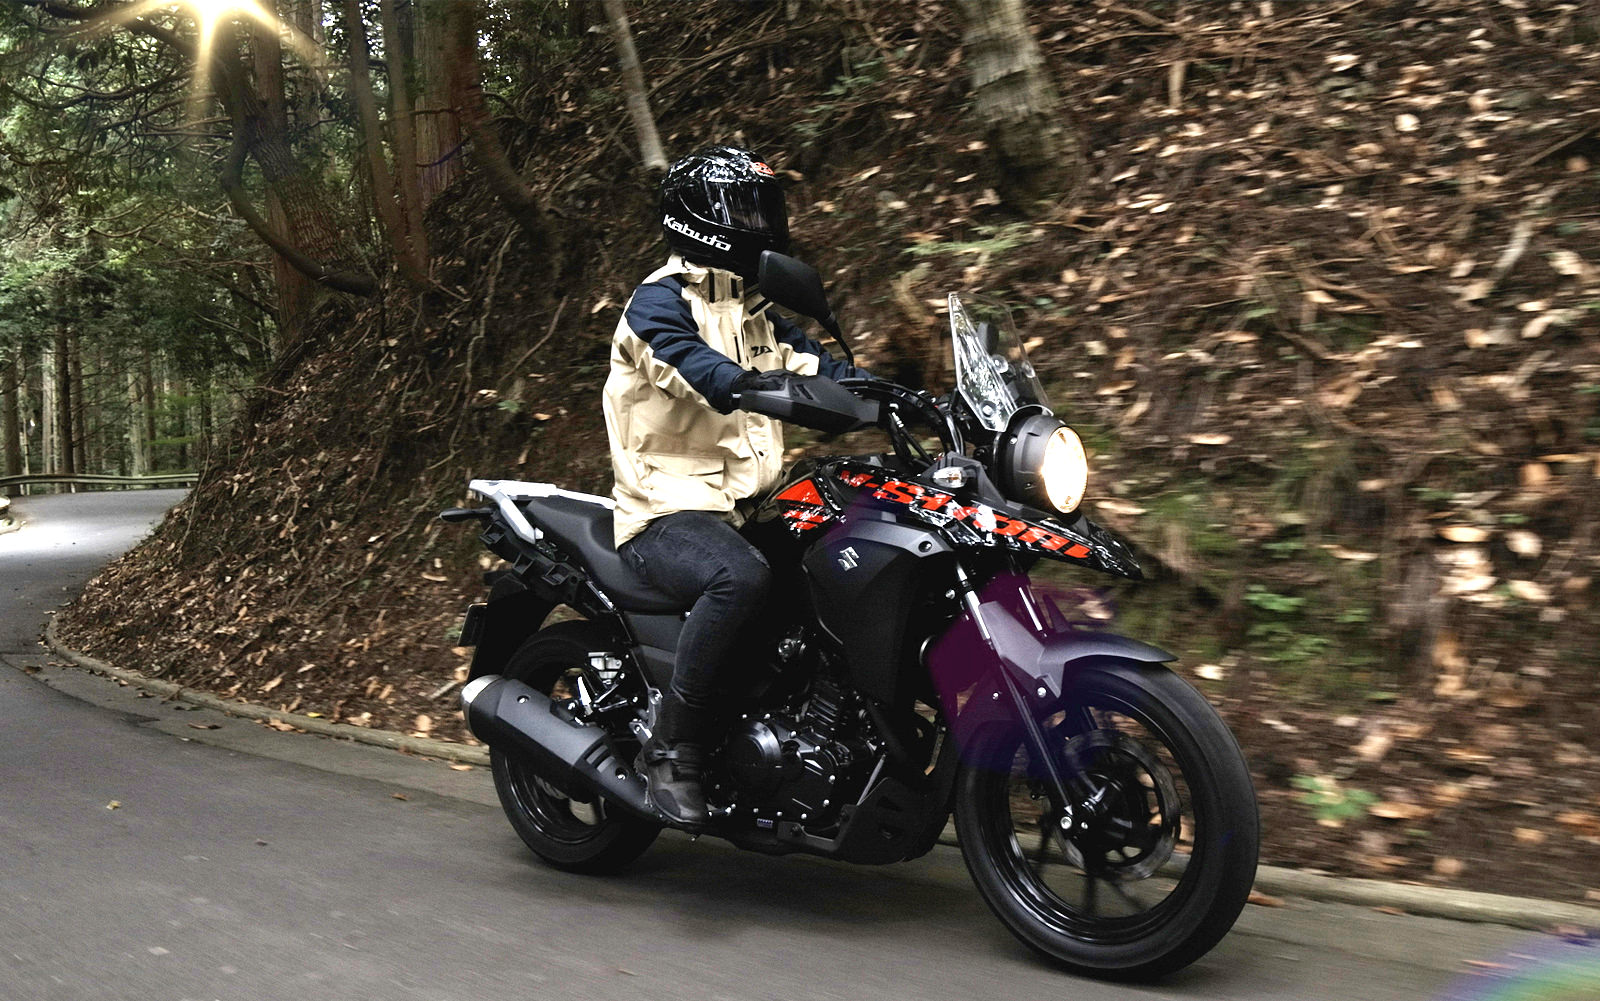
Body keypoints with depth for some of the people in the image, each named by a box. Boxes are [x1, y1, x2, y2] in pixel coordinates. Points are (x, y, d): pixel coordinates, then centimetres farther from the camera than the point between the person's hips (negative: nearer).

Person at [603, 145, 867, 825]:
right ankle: (671, 745, -25)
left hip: (745, 507, 8)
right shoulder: (660, 300, -6)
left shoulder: (755, 310, 21)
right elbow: (700, 369, -26)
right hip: (667, 513, -8)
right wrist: (763, 388, -44)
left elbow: (815, 364, 9)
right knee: (740, 577, -38)